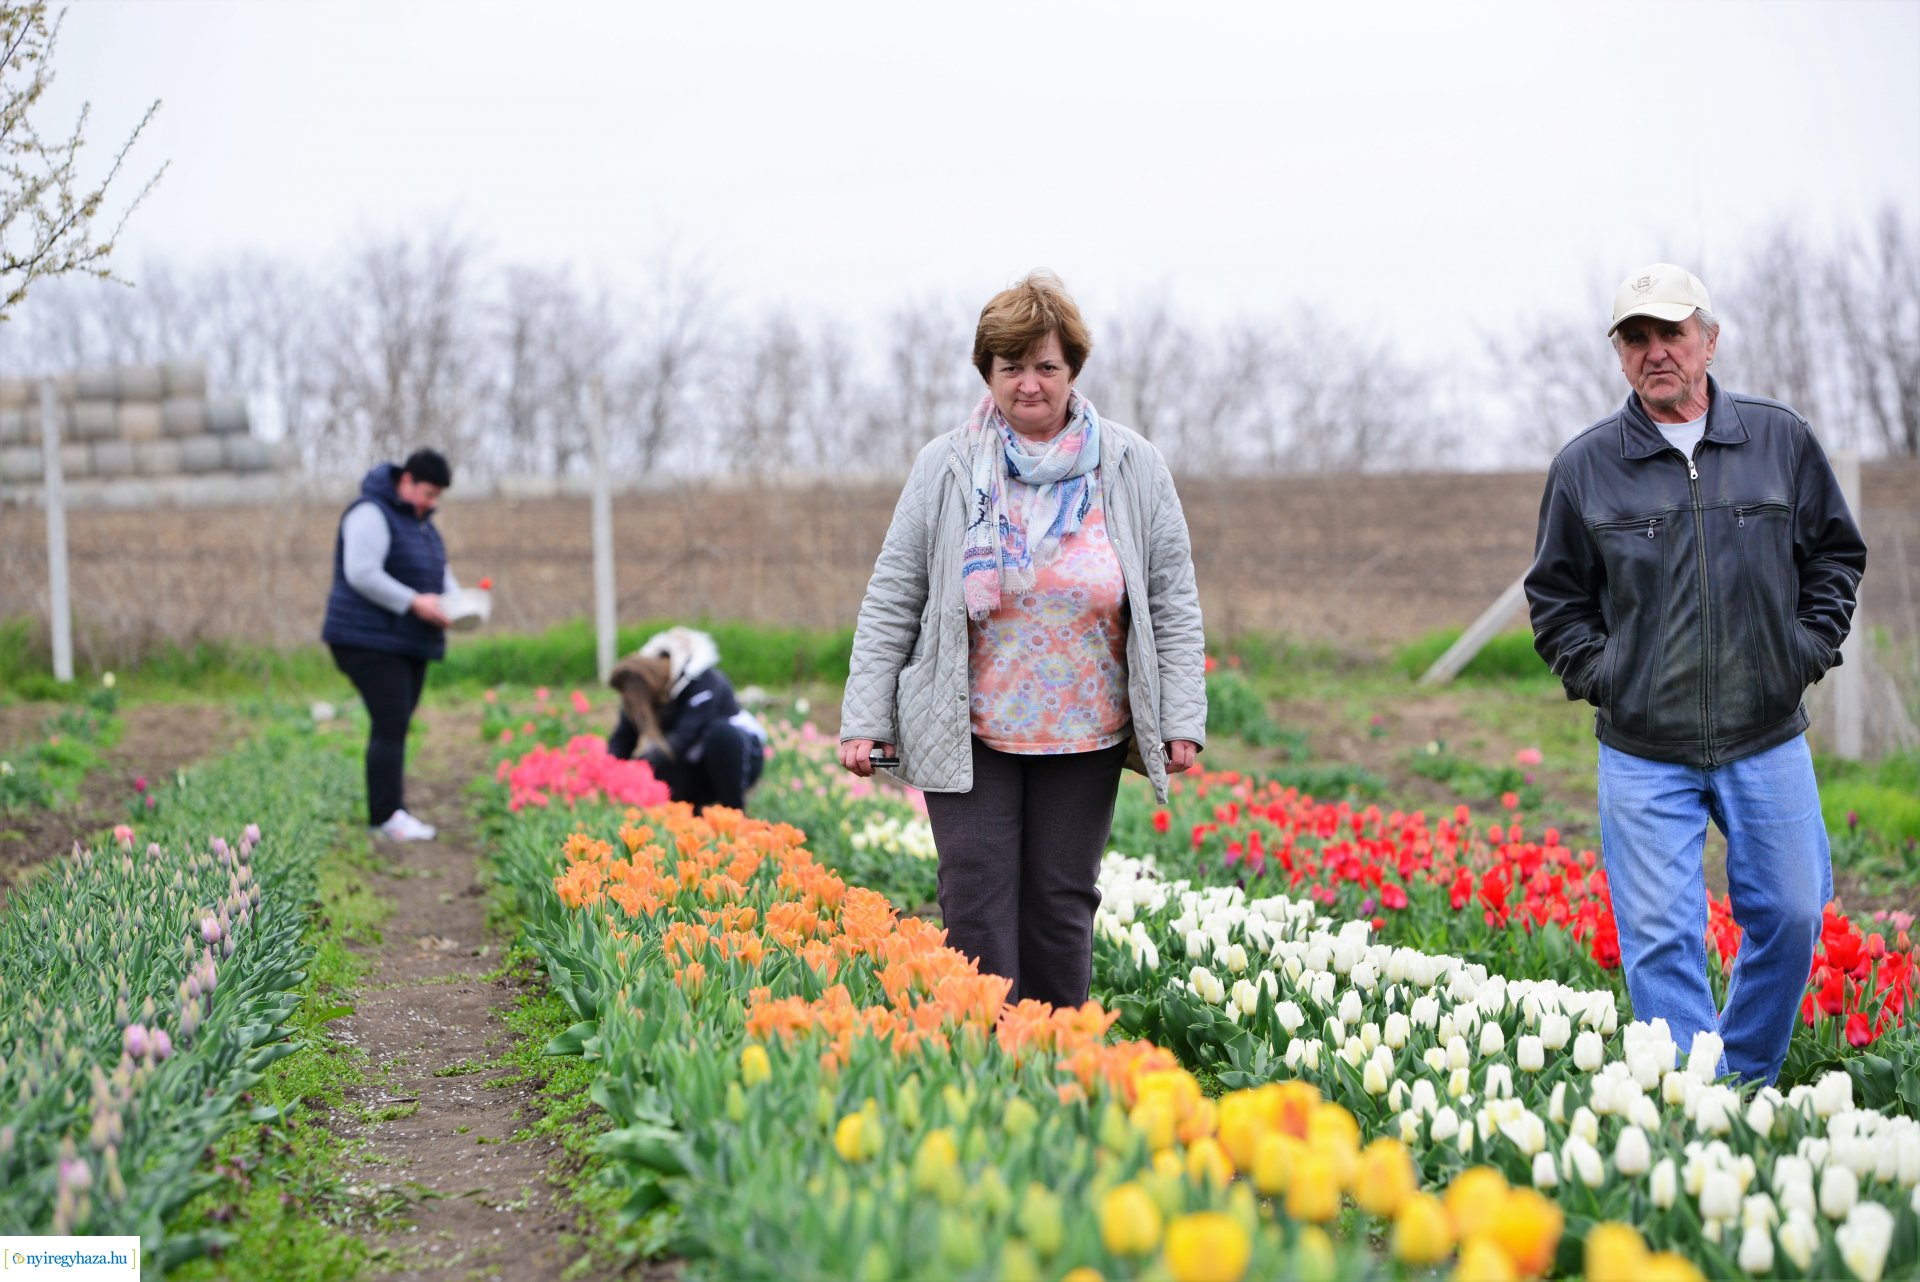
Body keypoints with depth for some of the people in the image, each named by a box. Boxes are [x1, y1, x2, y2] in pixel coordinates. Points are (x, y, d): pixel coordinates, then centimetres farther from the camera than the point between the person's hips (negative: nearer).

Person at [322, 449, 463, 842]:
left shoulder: (418, 520, 17)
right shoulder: (371, 514, -13)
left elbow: (439, 570, 22)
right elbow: (361, 574, -22)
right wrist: (414, 602, -23)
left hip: (409, 644, 9)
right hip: (370, 641, -9)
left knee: (395, 728, 7)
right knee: (390, 725, -15)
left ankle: (389, 813, 10)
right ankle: (387, 816, -15)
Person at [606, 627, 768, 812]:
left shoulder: (703, 680, -28)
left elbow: (684, 737, -38)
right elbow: (621, 739, -11)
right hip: (693, 768, 4)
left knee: (721, 731, -38)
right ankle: (692, 809, 4)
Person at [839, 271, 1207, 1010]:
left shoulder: (1133, 468, 1)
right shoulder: (946, 469, 0)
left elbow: (1173, 602, 4)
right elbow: (892, 600, 2)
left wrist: (1182, 719, -3)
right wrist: (864, 719, -3)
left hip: (1084, 735, 1)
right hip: (970, 733, -1)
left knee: (1062, 904, 8)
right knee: (977, 903, -5)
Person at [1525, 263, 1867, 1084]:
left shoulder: (1782, 440, 4)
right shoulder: (1585, 466, 1)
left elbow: (1835, 555, 14)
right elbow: (1554, 595, 10)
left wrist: (1809, 648, 3)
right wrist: (1597, 675, -1)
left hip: (1768, 740, 2)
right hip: (1644, 751, -1)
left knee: (1791, 917, 8)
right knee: (1661, 939, -3)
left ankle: (1750, 1084, 30)